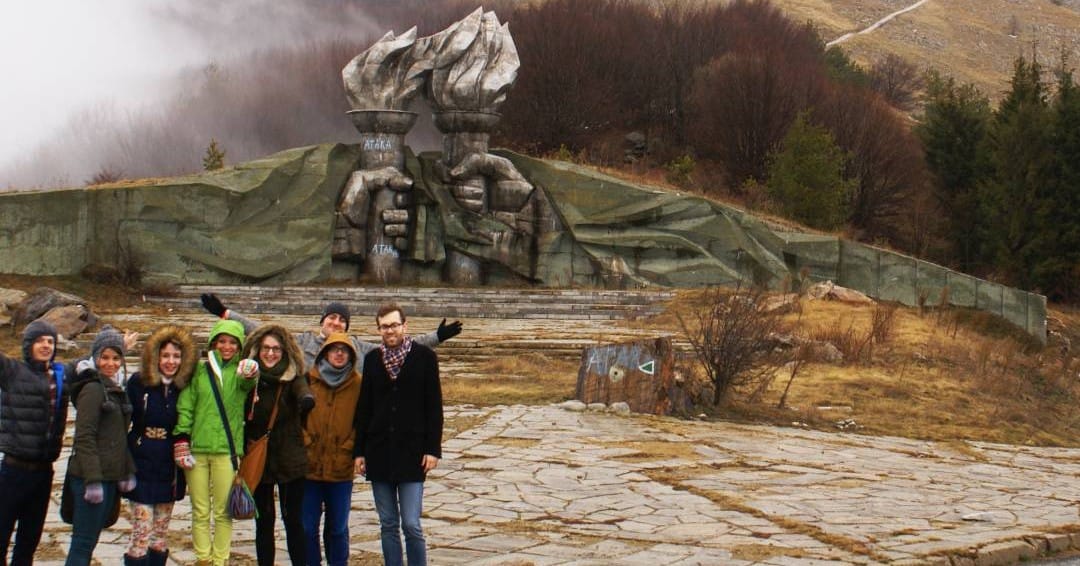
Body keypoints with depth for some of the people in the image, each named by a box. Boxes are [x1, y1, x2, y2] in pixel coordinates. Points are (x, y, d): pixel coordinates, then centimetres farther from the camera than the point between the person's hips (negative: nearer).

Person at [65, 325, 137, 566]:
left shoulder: (115, 390, 16)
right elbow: (84, 438, -17)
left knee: (89, 541, 12)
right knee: (83, 542, -8)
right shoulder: (93, 389, -11)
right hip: (91, 476, -9)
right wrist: (93, 480, -21)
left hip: (110, 477, 9)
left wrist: (128, 471, 10)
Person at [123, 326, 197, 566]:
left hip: (169, 471, 4)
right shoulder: (138, 384, -5)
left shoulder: (183, 389, 5)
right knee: (142, 535, -7)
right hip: (142, 468, -4)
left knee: (161, 536, 9)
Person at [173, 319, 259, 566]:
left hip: (226, 450, -2)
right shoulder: (199, 371, 7)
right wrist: (181, 441, -3)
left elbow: (247, 383, -21)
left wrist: (250, 374, -45)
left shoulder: (239, 371, 3)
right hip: (196, 449, 2)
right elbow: (185, 407, 7)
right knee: (200, 511, 6)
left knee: (223, 511, 3)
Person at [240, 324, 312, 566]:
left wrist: (306, 399, -49)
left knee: (293, 519, 3)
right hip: (258, 459, 2)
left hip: (290, 460, -2)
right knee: (264, 521, 8)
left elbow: (303, 392, -26)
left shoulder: (293, 376, -4)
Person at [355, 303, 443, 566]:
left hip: (411, 452, -3)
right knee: (388, 525, 7)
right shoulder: (372, 359, 8)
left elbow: (434, 407, -1)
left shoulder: (424, 357, -1)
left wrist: (433, 449, -7)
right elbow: (364, 408, 11)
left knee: (411, 525, -8)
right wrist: (359, 451, 7)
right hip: (379, 452, 3)